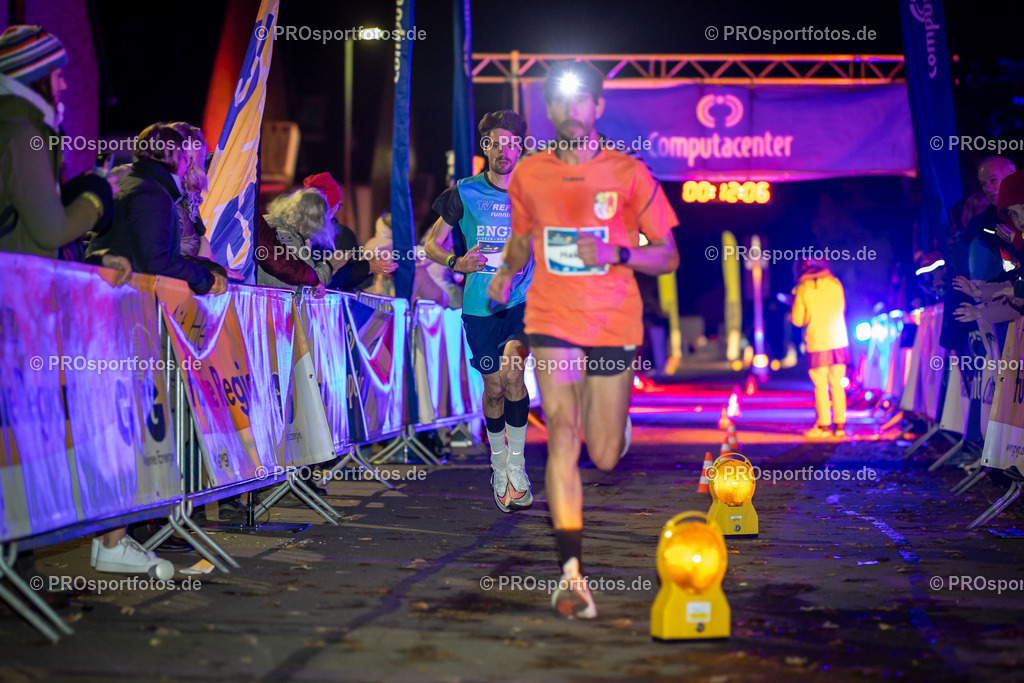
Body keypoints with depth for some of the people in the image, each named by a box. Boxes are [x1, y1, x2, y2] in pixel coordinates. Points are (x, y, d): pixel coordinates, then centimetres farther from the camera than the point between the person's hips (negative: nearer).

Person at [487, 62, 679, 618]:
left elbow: (668, 257, -1)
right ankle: (572, 571, -17)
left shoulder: (629, 174, -2)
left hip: (615, 324, 0)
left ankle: (617, 424, 46)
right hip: (553, 321, 1)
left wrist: (616, 253, -15)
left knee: (604, 457, 5)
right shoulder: (528, 174, 5)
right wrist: (505, 272, 13)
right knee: (562, 437, -16)